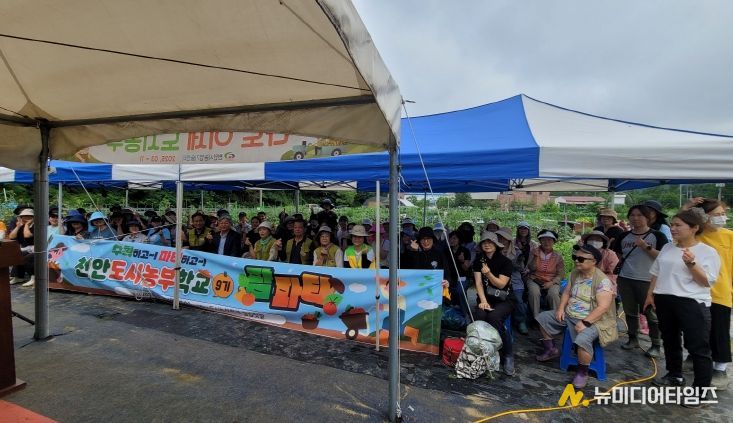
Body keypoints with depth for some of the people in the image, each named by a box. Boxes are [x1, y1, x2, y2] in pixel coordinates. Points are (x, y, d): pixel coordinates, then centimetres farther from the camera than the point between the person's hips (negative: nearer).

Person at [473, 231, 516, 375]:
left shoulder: (505, 262, -6)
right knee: (480, 316, -30)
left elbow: (501, 284, -11)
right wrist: (483, 301, -16)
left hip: (504, 300, -2)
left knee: (494, 317, -32)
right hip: (486, 298, 3)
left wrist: (488, 273, -27)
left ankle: (508, 355, -14)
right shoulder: (479, 259, 4)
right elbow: (478, 282, -4)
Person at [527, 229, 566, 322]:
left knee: (553, 294, -31)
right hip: (534, 280, 0)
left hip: (552, 282, 1)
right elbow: (528, 269, -2)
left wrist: (551, 283, -12)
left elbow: (561, 274, 3)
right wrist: (535, 257, -16)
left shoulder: (558, 256, 4)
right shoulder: (534, 252, 1)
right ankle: (536, 318, -20)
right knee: (534, 292, -32)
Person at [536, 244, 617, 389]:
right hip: (569, 314, 8)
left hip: (592, 320, -8)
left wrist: (585, 322, -29)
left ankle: (582, 372, -7)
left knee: (582, 340, -35)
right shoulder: (574, 273, 4)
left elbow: (603, 307, -26)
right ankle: (551, 349, 24)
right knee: (542, 318, 7)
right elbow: (566, 292, 12)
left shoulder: (603, 280, -20)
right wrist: (561, 308, -3)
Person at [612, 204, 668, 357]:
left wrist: (646, 247, -20)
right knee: (630, 312, 14)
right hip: (625, 280, 4)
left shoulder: (657, 236, -2)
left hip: (647, 280, -4)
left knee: (651, 313, 0)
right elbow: (618, 256, 17)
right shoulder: (624, 236, 9)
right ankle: (633, 339, 27)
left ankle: (656, 345, 13)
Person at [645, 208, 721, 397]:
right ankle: (674, 375, 37)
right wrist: (650, 294, 11)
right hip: (664, 301, 6)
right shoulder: (667, 248, 8)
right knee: (670, 341, 19)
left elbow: (706, 281, -14)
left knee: (698, 347, 0)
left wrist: (691, 264, -27)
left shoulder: (707, 252, -8)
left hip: (693, 304, -6)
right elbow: (656, 273, 14)